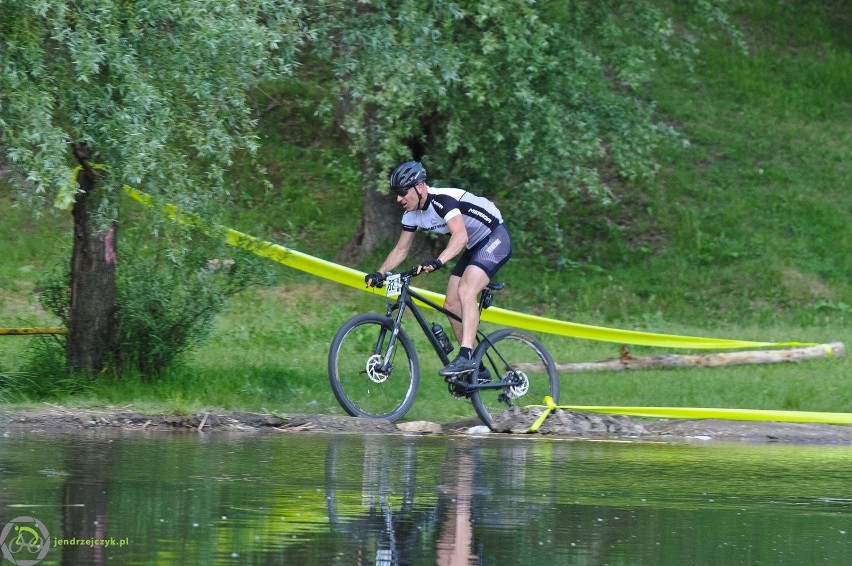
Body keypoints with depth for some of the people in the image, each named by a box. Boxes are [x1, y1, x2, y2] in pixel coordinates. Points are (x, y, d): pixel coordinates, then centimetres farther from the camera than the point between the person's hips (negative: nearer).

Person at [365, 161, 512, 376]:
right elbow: (401, 249, 8)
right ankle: (477, 369, 10)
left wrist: (437, 261, -56)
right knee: (451, 305, 2)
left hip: (496, 237, -10)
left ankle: (465, 357, -35)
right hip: (474, 246, 10)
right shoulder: (412, 213, -1)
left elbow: (461, 236, -43)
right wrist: (379, 273, -7)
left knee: (465, 291, -29)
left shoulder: (443, 200, -28)